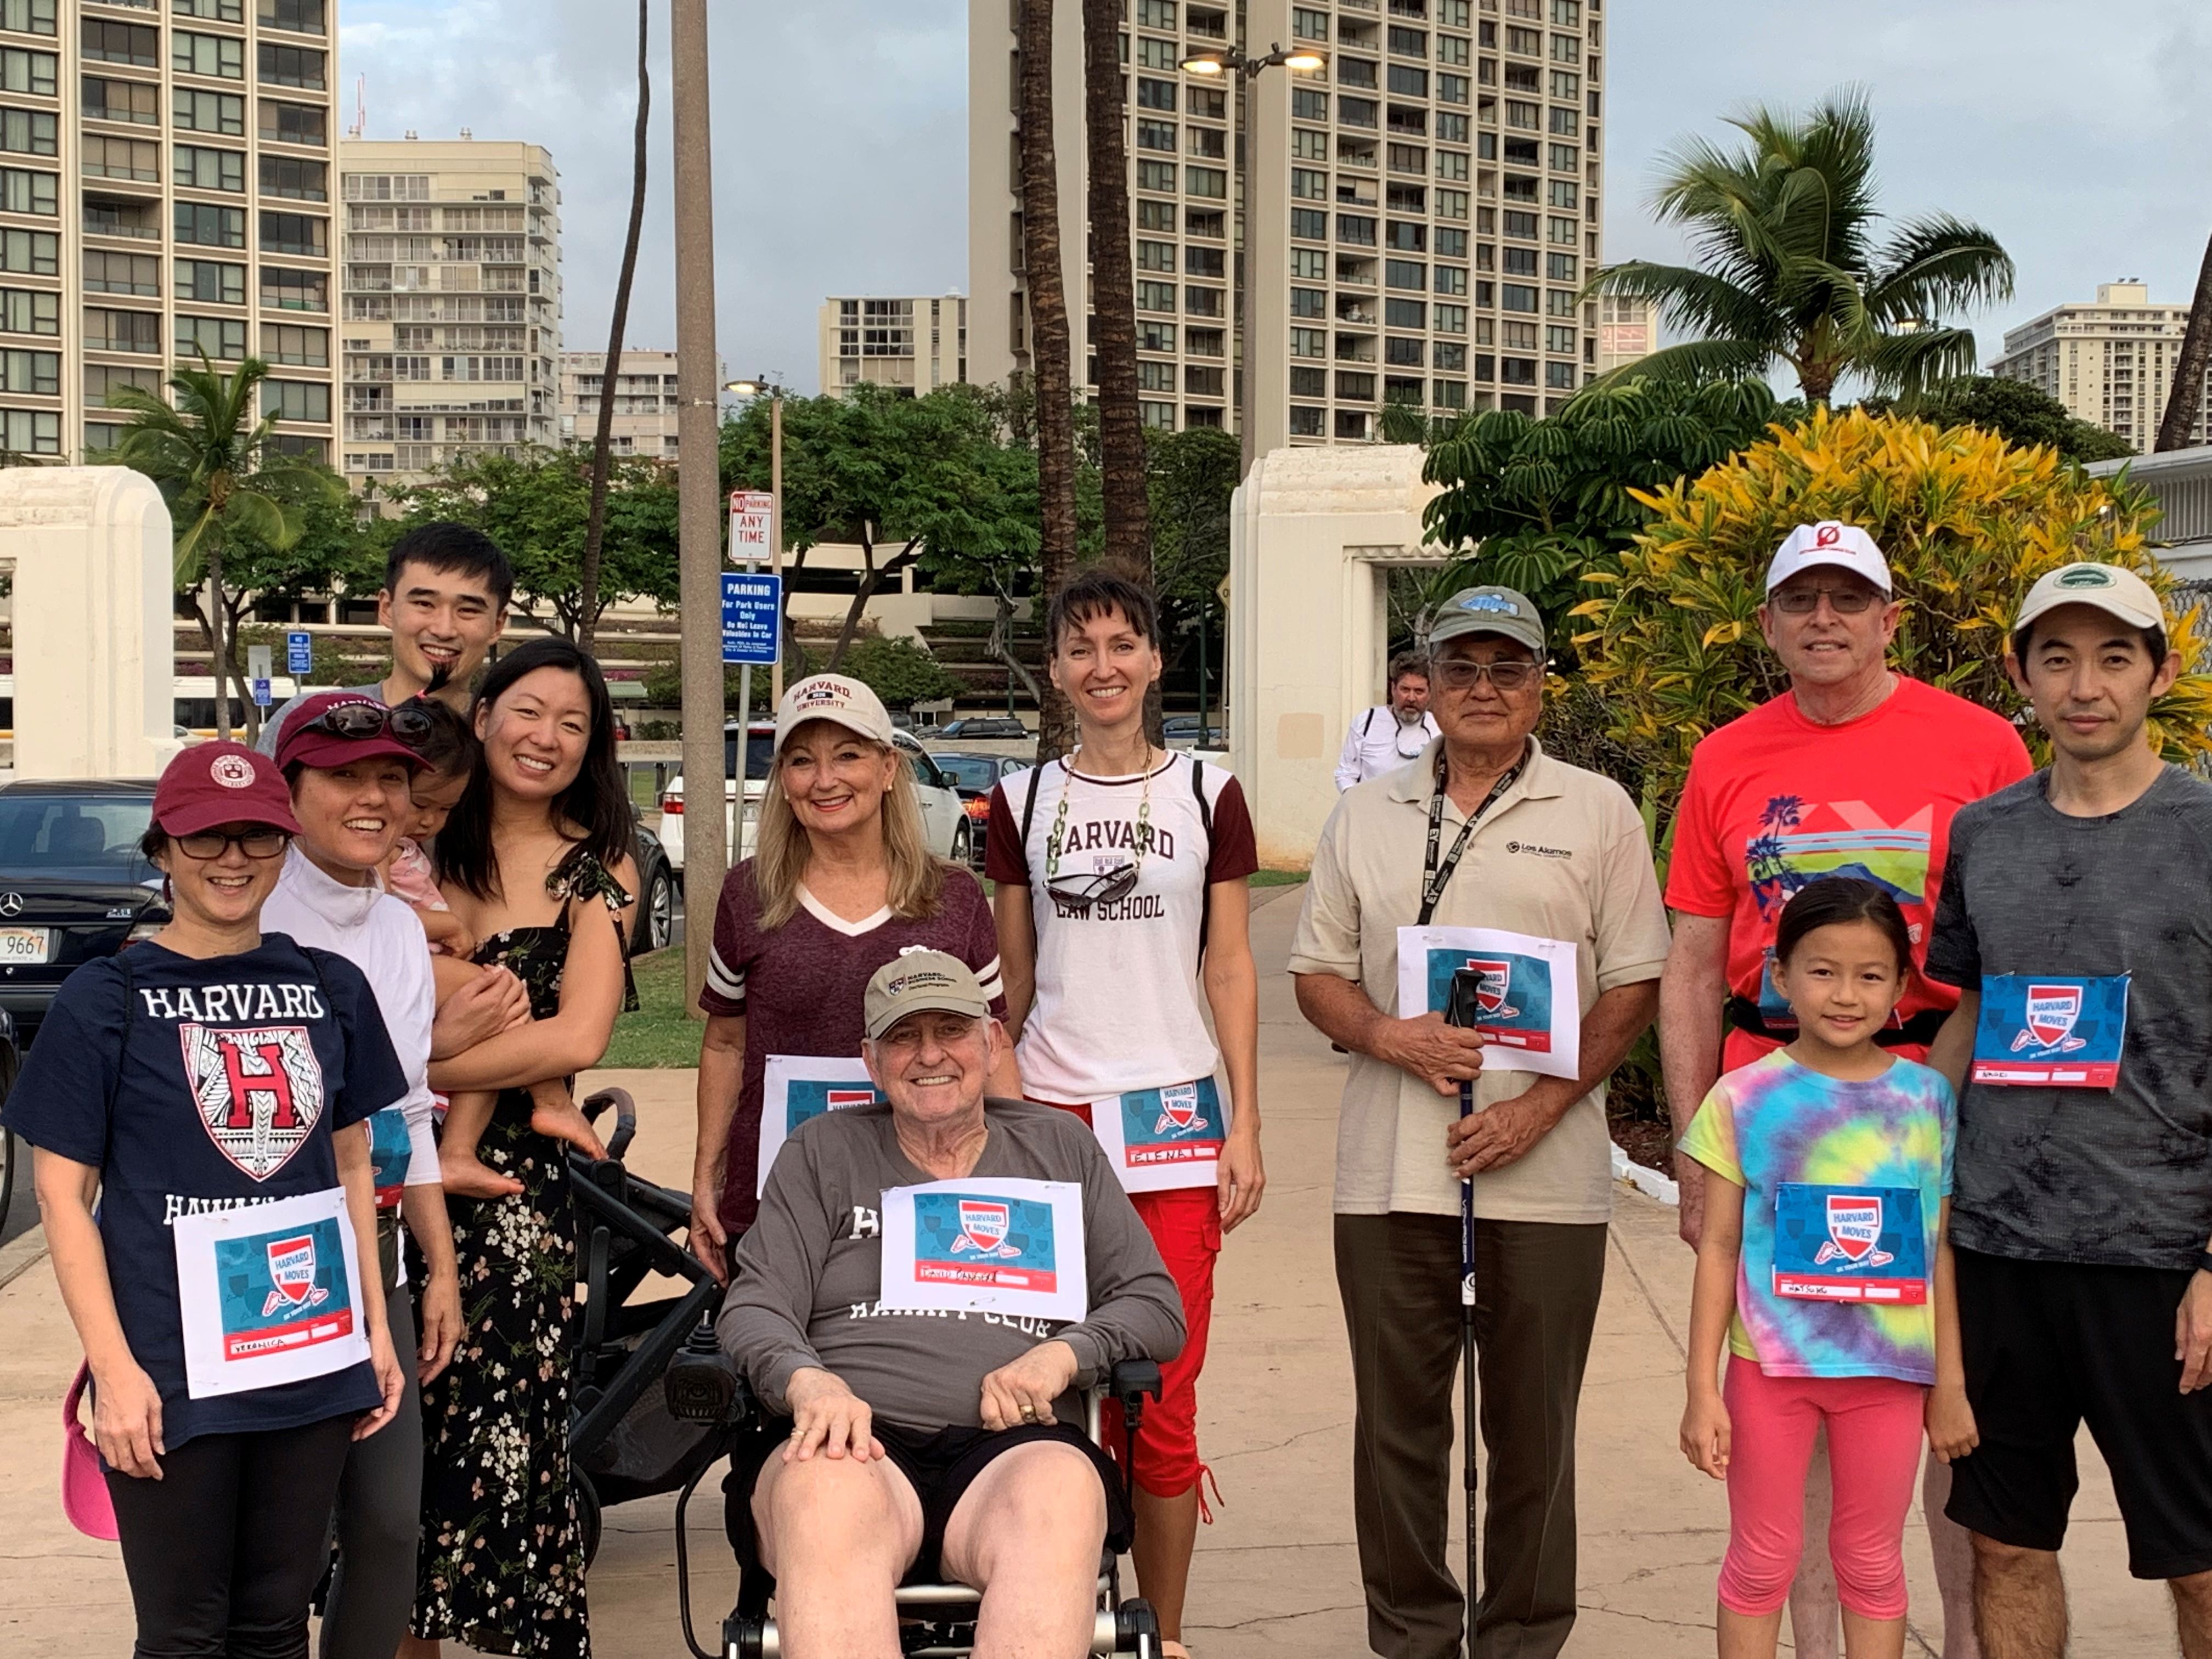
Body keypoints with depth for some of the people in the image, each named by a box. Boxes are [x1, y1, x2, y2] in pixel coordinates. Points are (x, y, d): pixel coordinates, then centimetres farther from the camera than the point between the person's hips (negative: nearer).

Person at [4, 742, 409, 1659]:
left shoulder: (332, 988, 7)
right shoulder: (104, 999, -4)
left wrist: (375, 1328, 10)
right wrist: (115, 1368, -12)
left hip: (311, 1362, 4)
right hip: (172, 1371, -3)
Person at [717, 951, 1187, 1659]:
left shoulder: (1061, 1148, 24)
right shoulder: (823, 1152, 22)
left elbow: (1155, 1304, 19)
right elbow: (753, 1310, 11)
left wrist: (1064, 1355, -3)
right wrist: (808, 1381, -13)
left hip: (1014, 1446, 1)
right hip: (855, 1442, 0)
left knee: (1061, 1493, -38)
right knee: (822, 1493, -39)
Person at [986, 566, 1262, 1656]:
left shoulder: (1207, 796, 6)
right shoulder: (1022, 804, 9)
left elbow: (1231, 972, 6)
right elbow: (1009, 980, 13)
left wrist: (1244, 1128, 0)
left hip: (1175, 1114, -1)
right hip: (1048, 1115, 1)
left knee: (1164, 1402, -2)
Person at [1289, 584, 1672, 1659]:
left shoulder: (1598, 813, 4)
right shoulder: (1364, 817, 12)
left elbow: (1635, 985, 1)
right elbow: (1317, 974, 12)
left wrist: (1540, 1106, -10)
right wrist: (1386, 1036, -9)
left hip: (1546, 1174, -2)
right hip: (1390, 1174, 2)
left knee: (1534, 1430, 5)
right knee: (1396, 1422, 8)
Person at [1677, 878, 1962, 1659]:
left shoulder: (1928, 1099, 1)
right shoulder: (1744, 1098, -4)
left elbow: (1941, 1249, 7)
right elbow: (1719, 1249, -3)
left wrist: (1951, 1381, 7)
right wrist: (1703, 1389, -5)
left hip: (1890, 1367, 1)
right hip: (1772, 1362, -1)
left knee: (1872, 1563, 12)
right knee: (1762, 1562, 9)